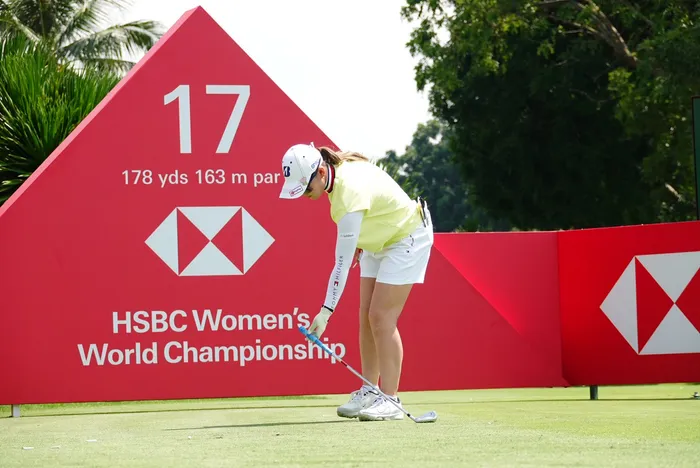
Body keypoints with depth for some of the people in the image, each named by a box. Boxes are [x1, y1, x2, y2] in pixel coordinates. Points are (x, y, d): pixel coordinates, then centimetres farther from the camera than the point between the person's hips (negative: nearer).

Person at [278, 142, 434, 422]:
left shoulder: (350, 196, -35)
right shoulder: (337, 166, -11)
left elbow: (342, 264, -34)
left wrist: (326, 312, -34)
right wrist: (360, 242, 12)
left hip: (407, 239, -9)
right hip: (380, 240, 9)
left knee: (381, 317, -14)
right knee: (366, 315, 4)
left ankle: (390, 401, -12)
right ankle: (369, 393, 7)